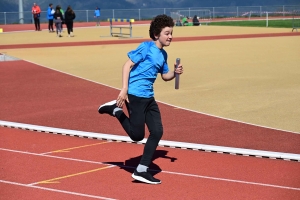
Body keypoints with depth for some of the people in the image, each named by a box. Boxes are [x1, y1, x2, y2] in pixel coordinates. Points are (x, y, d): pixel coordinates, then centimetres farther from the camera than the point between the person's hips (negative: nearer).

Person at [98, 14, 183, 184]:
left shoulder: (163, 54, 13)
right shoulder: (146, 47, -10)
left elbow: (165, 76, 25)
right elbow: (127, 65, -12)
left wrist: (175, 73, 2)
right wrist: (124, 90, -19)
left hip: (148, 97, 8)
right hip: (135, 95, -8)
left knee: (157, 132, 3)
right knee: (137, 135, -6)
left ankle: (141, 171, 11)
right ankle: (116, 110, 15)